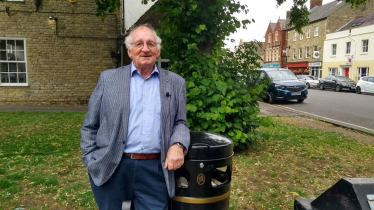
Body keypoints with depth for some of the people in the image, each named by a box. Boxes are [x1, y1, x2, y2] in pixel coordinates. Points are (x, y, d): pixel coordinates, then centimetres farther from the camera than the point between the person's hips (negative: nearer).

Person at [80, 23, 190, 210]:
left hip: (155, 171, 1)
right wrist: (91, 162, 1)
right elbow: (90, 126, 6)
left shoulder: (175, 83, 6)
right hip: (111, 169, 0)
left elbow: (180, 122, 9)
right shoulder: (109, 78, 3)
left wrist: (177, 145, -11)